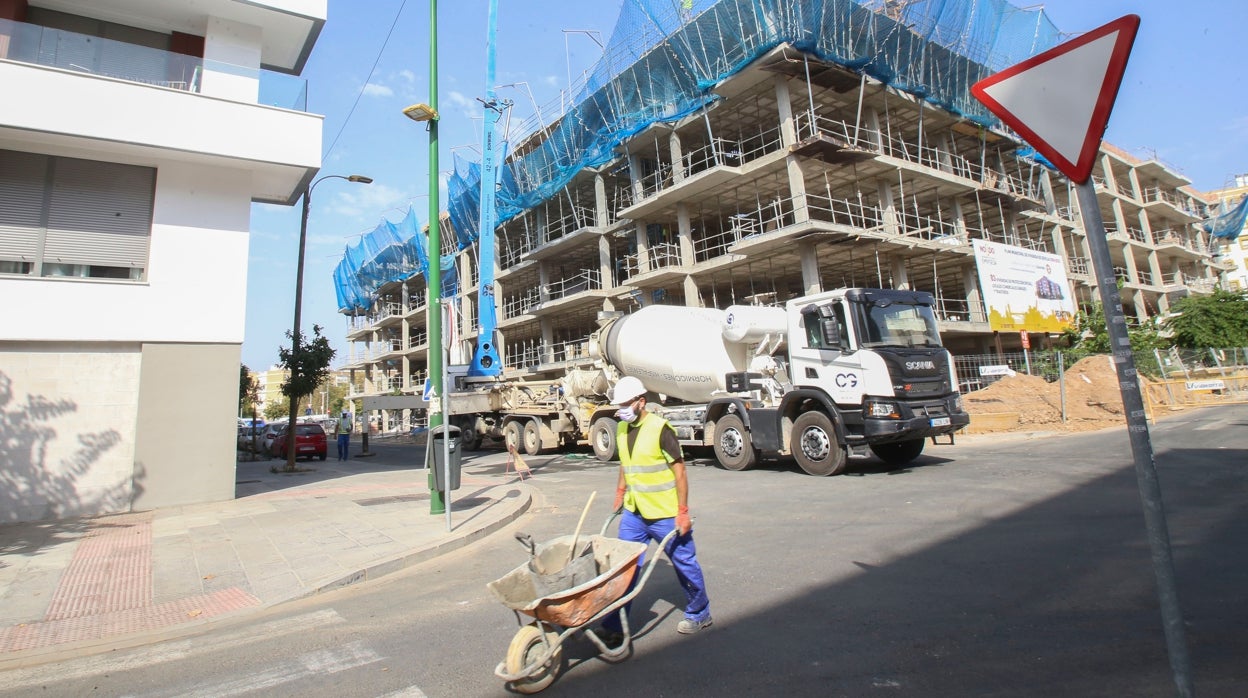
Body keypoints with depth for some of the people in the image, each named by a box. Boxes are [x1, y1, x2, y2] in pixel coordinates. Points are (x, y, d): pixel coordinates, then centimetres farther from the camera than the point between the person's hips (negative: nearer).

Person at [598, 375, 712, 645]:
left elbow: (679, 470, -16)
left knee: (685, 564, 11)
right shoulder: (622, 430, 4)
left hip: (665, 514, -6)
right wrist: (620, 494, 20)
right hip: (634, 513, 6)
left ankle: (699, 614, 32)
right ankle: (615, 627, 15)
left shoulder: (660, 428, -18)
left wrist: (683, 512, -16)